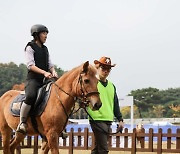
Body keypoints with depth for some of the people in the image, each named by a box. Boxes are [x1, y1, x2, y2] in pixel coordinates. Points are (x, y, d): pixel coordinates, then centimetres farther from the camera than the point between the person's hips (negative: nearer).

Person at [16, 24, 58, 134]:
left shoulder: (45, 49, 21)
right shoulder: (30, 48, 0)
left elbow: (50, 64, 18)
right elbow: (30, 65, -11)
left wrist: (53, 72, -5)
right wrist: (44, 72, -22)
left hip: (46, 79, 7)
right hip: (33, 79, -7)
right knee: (30, 97, -33)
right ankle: (22, 123, -24)